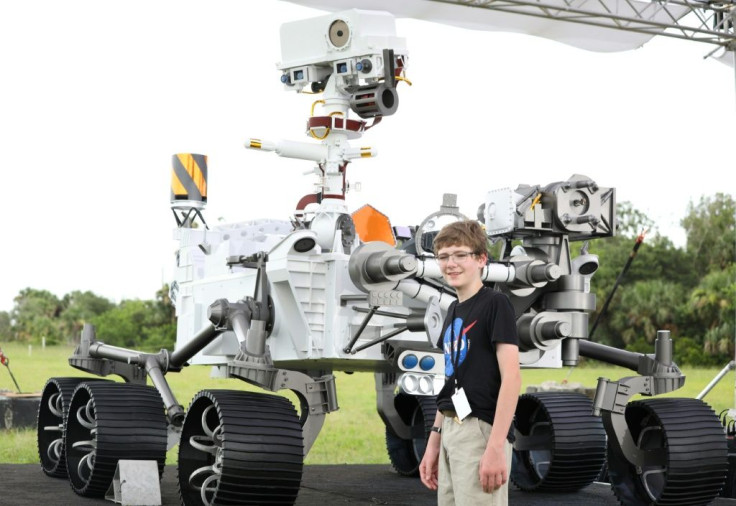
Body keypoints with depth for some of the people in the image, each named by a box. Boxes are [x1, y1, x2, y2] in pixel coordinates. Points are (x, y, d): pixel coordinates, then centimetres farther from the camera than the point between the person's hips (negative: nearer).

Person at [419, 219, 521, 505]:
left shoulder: (495, 304, -8)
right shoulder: (453, 311, 15)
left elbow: (511, 377, -15)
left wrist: (496, 447, -21)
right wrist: (434, 441, 17)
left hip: (481, 431, -8)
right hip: (450, 431, 8)